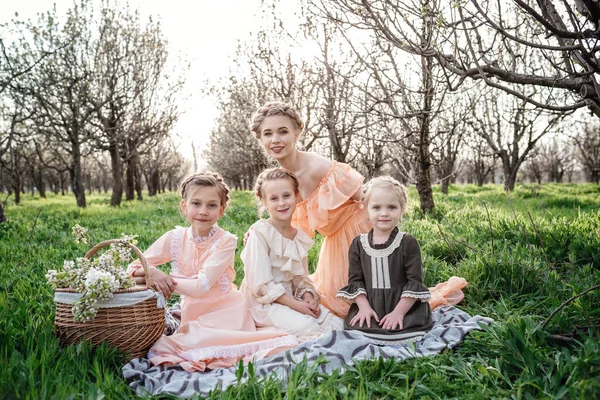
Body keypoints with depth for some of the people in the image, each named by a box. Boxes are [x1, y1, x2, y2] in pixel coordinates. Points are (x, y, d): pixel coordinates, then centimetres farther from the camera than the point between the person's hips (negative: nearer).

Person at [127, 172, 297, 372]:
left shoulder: (226, 241, -11)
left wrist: (163, 278, -16)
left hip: (226, 314, -4)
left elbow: (201, 286, -20)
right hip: (193, 317, 4)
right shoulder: (175, 239, -1)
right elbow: (133, 268, 1)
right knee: (158, 351, -22)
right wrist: (151, 272, -20)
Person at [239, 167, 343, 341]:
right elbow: (261, 284, -18)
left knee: (338, 324, -9)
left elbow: (301, 278, 12)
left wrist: (308, 298, -10)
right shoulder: (260, 233, -15)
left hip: (291, 297, 7)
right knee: (307, 326, -29)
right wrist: (296, 305, -19)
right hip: (264, 303, -6)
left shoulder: (300, 237, 6)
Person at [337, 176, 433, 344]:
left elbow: (415, 281, -6)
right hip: (369, 307, 2)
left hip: (403, 306, -2)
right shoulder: (358, 244, 4)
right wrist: (364, 307, -8)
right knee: (353, 328, -21)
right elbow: (355, 279, 5)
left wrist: (398, 312, -13)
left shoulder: (408, 243, -4)